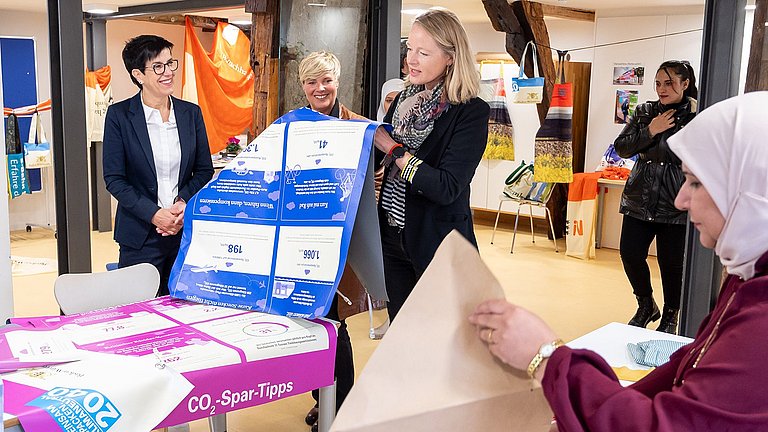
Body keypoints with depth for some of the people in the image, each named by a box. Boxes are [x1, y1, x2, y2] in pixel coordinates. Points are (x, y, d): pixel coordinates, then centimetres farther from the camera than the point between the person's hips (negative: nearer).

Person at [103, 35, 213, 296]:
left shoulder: (191, 113, 6)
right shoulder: (119, 115, -3)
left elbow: (205, 171, 9)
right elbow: (113, 178, -5)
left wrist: (184, 203, -8)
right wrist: (154, 214, -15)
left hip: (187, 228, 3)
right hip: (140, 234, -3)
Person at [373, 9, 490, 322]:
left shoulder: (471, 112, -14)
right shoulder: (405, 98, 5)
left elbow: (447, 188, -23)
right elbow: (381, 163, 16)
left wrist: (394, 148, -20)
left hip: (438, 243, -6)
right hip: (393, 235, 6)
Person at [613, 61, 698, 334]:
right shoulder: (645, 112, 8)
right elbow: (621, 147, 0)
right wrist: (650, 131, -8)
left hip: (676, 203, -4)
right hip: (640, 198, 4)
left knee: (671, 261, 2)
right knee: (630, 253, 3)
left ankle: (670, 316, 25)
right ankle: (646, 306, 28)